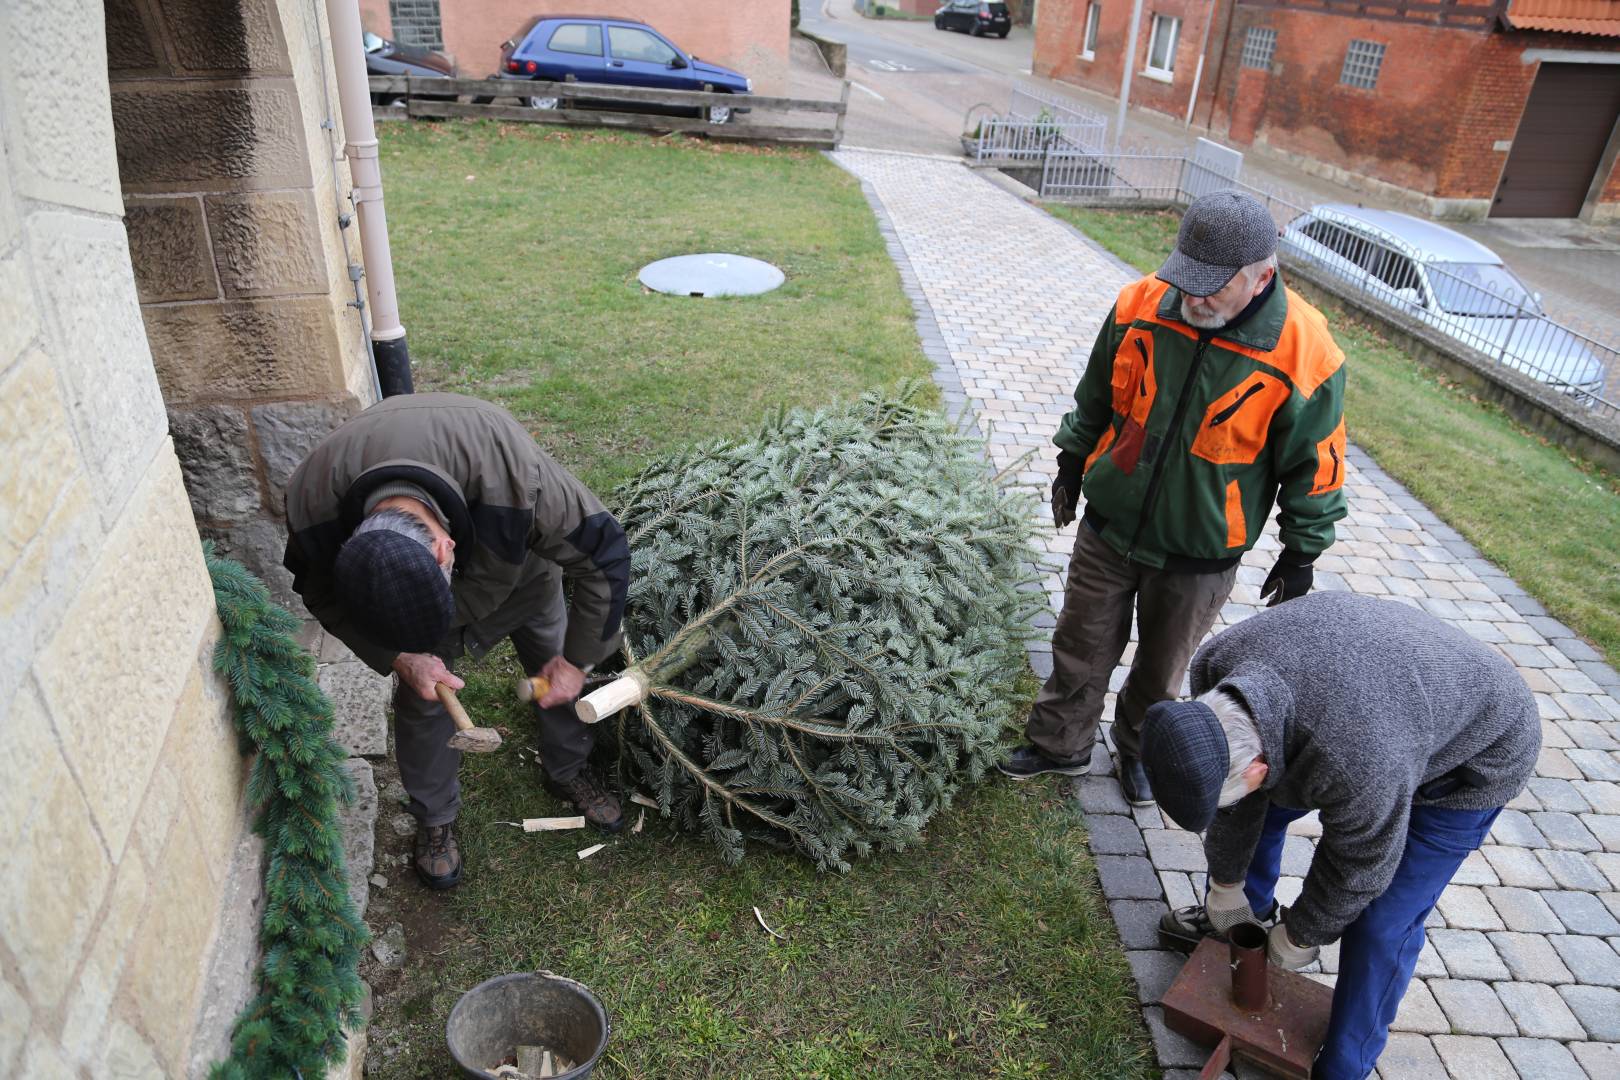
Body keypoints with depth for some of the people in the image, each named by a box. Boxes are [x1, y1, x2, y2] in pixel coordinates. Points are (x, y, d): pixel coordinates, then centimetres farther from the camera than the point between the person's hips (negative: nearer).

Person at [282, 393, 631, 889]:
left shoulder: (517, 479, -49)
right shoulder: (312, 502, -38)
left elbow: (604, 556, -30)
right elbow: (322, 596, -13)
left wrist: (576, 659, -20)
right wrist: (397, 658, -24)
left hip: (517, 557, -1)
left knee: (562, 670, 7)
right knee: (421, 697, 3)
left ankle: (568, 773, 37)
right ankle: (434, 819, 30)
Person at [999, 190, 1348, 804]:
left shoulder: (1305, 355, -21)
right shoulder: (1140, 305, -13)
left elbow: (1313, 466, -7)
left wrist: (1301, 554, 0)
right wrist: (1073, 463, 11)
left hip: (1199, 558, -2)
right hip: (1108, 528, 2)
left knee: (1161, 667, 19)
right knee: (1081, 650, 16)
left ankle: (1138, 749, 46)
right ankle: (1060, 745, 39)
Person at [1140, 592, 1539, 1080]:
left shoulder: (1356, 768, -45)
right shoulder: (1216, 668, -26)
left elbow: (1357, 869, -24)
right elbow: (1236, 789, -8)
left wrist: (1301, 937, -5)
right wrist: (1227, 885, 4)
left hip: (1470, 758, -6)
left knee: (1380, 925, -5)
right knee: (1262, 809, 11)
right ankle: (1248, 912, 39)